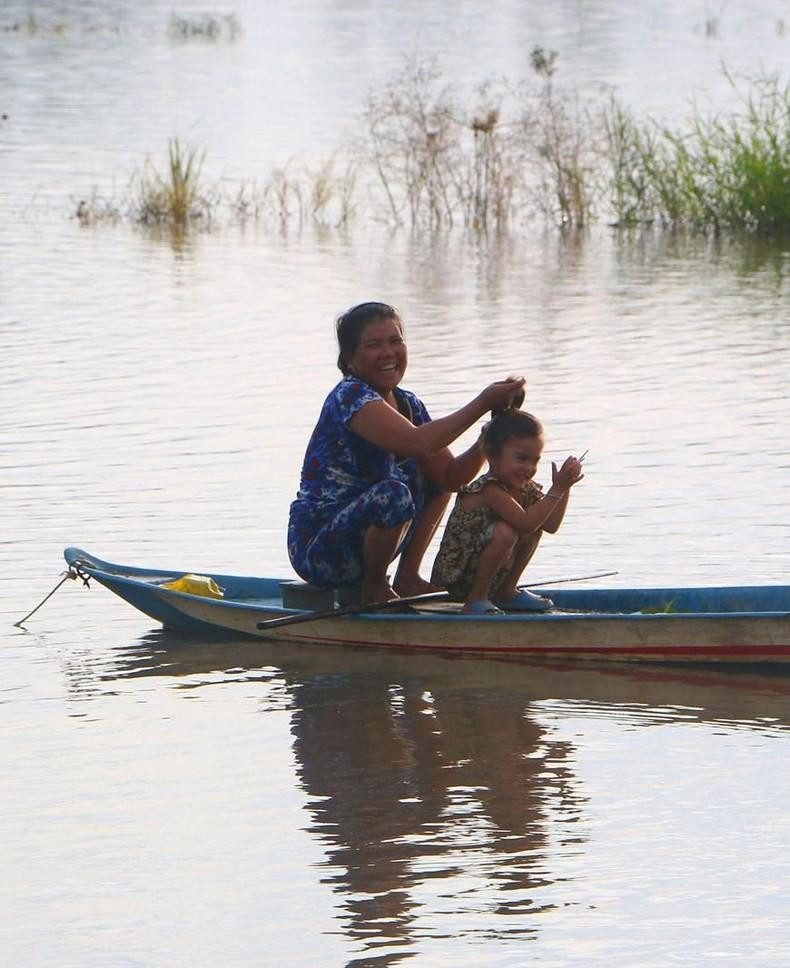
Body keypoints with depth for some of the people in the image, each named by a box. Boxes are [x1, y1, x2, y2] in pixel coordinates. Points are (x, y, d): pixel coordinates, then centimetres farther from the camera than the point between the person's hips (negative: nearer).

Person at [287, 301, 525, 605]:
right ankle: (374, 588, -10)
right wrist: (483, 403, -30)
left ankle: (407, 577, 9)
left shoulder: (408, 404, 8)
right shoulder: (349, 396, -19)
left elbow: (451, 477, 4)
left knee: (435, 474, 17)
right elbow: (416, 443, -34)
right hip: (316, 553, -9)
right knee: (393, 493, -34)